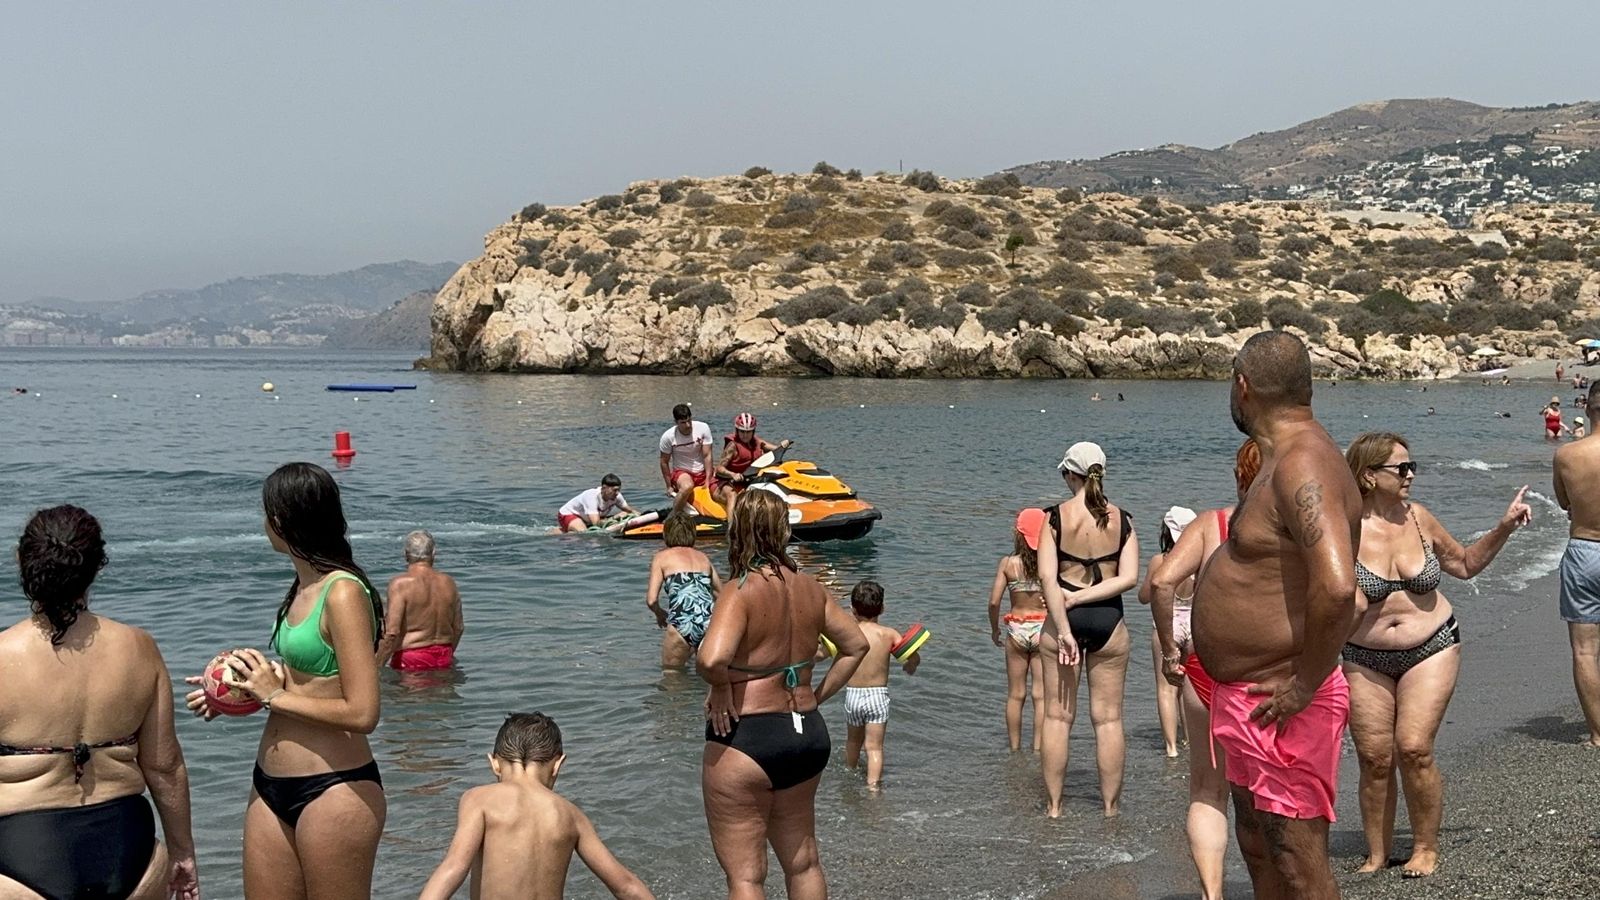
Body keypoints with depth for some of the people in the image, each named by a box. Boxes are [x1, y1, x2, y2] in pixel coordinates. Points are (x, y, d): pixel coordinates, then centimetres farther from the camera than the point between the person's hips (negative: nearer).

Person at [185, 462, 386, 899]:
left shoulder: (344, 593, -17)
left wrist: (274, 696, -13)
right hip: (271, 784, 9)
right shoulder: (304, 586, 11)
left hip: (333, 790, -9)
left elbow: (361, 713, -21)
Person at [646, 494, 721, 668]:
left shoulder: (662, 556, 13)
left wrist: (660, 614, 24)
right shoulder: (702, 557, 24)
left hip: (683, 624, -3)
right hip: (711, 624, 3)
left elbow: (651, 599, 4)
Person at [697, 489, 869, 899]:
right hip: (808, 731, 7)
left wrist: (720, 687, -14)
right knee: (803, 863, 23)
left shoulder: (740, 591, -18)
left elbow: (711, 659, -34)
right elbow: (856, 645, 12)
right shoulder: (810, 588, 2)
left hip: (746, 738, -7)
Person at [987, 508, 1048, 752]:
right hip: (1043, 628, -1)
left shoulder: (1008, 563, -7)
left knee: (1015, 695, 11)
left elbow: (994, 602, -9)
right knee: (1041, 695, 6)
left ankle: (1015, 749, 17)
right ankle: (1037, 748, 4)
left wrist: (994, 630, 7)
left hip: (1016, 629, 1)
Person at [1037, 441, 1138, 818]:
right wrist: (1080, 597, -9)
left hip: (1064, 618, -1)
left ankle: (1054, 806, 11)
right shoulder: (1122, 520, -1)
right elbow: (1129, 578, -9)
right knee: (1109, 717, 9)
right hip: (1109, 619, 1)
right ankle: (1110, 807, 14)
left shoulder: (1055, 518, -7)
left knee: (1057, 716, 7)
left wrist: (1064, 630, -14)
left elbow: (1048, 579, -14)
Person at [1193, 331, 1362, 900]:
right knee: (1259, 851, 22)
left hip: (1281, 708, -11)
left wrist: (1306, 684, -26)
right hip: (1245, 698, 11)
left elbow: (1336, 587, -37)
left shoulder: (1302, 467, -23)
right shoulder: (1285, 461, 12)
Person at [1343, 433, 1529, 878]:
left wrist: (1504, 528, 6)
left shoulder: (1418, 518, -1)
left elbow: (1464, 564, 15)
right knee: (1374, 759, 0)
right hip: (1365, 660, -1)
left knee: (1414, 750, -10)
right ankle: (1377, 854, 18)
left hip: (1431, 649, 1)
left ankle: (1426, 847, 9)